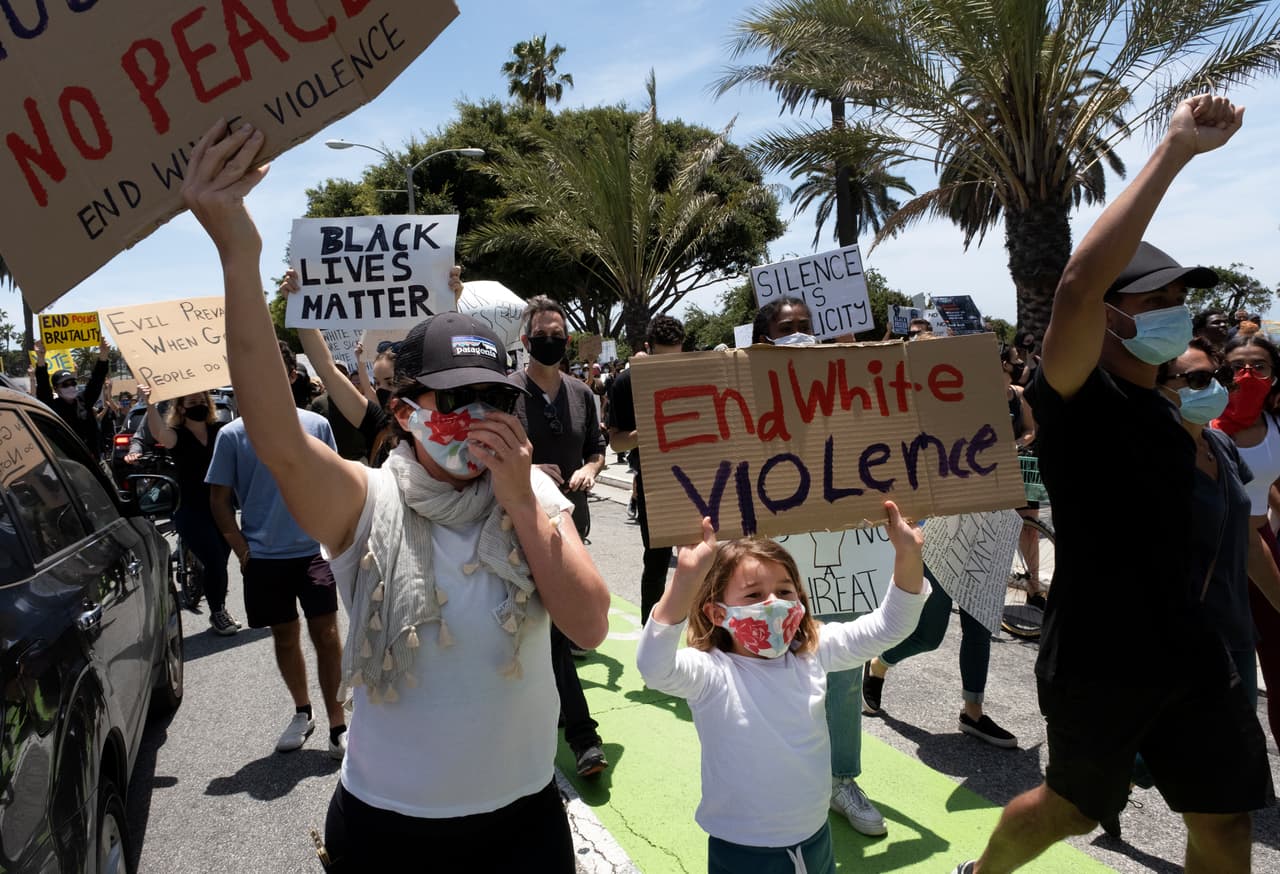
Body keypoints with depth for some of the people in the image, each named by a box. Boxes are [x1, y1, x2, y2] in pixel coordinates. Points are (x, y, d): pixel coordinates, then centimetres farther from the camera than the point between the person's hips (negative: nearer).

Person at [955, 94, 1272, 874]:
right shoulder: (1074, 398, -16)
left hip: (1190, 652, 7)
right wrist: (1175, 151, -31)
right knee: (1073, 809, 12)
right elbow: (1078, 283, -35)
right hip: (1097, 658, -7)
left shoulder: (1172, 415, 9)